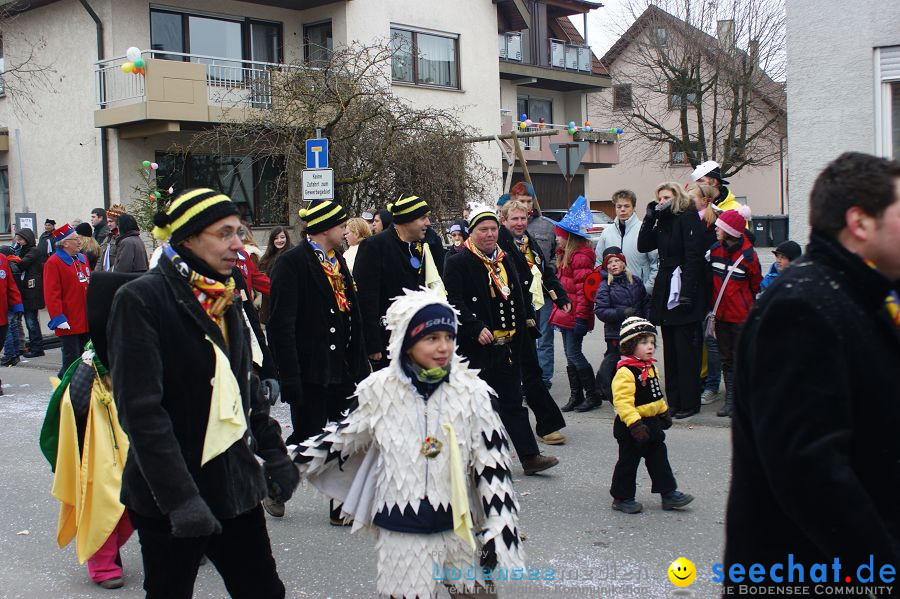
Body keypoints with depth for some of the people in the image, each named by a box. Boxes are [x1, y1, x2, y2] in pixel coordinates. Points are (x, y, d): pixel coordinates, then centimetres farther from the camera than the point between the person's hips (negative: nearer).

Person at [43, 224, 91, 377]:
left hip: (87, 322, 7)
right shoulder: (53, 263, -10)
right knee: (72, 359, -4)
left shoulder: (82, 259, 14)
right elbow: (51, 294, -14)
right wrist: (58, 318, -19)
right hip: (69, 323, -7)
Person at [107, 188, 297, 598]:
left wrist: (273, 453, 11)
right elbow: (141, 409, -20)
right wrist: (179, 498, -24)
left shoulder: (226, 298, 10)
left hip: (235, 485, 7)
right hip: (169, 500, -6)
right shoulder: (141, 299, -14)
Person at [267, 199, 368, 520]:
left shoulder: (337, 260, 12)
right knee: (306, 437, 3)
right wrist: (290, 378, -21)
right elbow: (281, 325, -17)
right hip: (310, 372, -7)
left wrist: (359, 365, 10)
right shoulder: (292, 263, -13)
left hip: (341, 370, 7)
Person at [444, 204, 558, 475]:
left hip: (508, 345, 6)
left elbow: (518, 299, 20)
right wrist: (477, 329, -25)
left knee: (512, 402, 9)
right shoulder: (458, 263, -6)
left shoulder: (506, 260, 16)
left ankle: (529, 456, 10)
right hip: (477, 348, -6)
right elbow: (455, 302, -15)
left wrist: (520, 336, 12)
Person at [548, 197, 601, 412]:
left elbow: (583, 289, -19)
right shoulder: (565, 255, 17)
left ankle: (593, 395, 2)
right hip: (566, 314, 10)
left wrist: (581, 316, -22)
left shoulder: (581, 256, -14)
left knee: (574, 354, -8)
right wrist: (559, 309, 22)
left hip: (575, 315, -10)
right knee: (570, 355, 11)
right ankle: (576, 396, 18)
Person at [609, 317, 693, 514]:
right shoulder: (625, 372, -23)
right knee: (628, 462, 3)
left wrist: (664, 411, 24)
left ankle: (669, 494, 22)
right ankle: (622, 498, 15)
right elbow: (622, 402, -29)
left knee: (659, 458, 14)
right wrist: (634, 424, -33)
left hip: (651, 422, 9)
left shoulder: (650, 368, 9)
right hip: (631, 426, -9)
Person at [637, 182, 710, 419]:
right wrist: (650, 217, 1)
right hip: (665, 291, 8)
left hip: (685, 292, -8)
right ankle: (674, 400, 16)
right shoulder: (663, 221, 17)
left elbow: (694, 256, -16)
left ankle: (690, 402, 2)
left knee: (686, 348, -4)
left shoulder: (689, 218, -8)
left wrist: (687, 291, -23)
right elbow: (643, 246, 9)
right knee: (670, 348, 10)